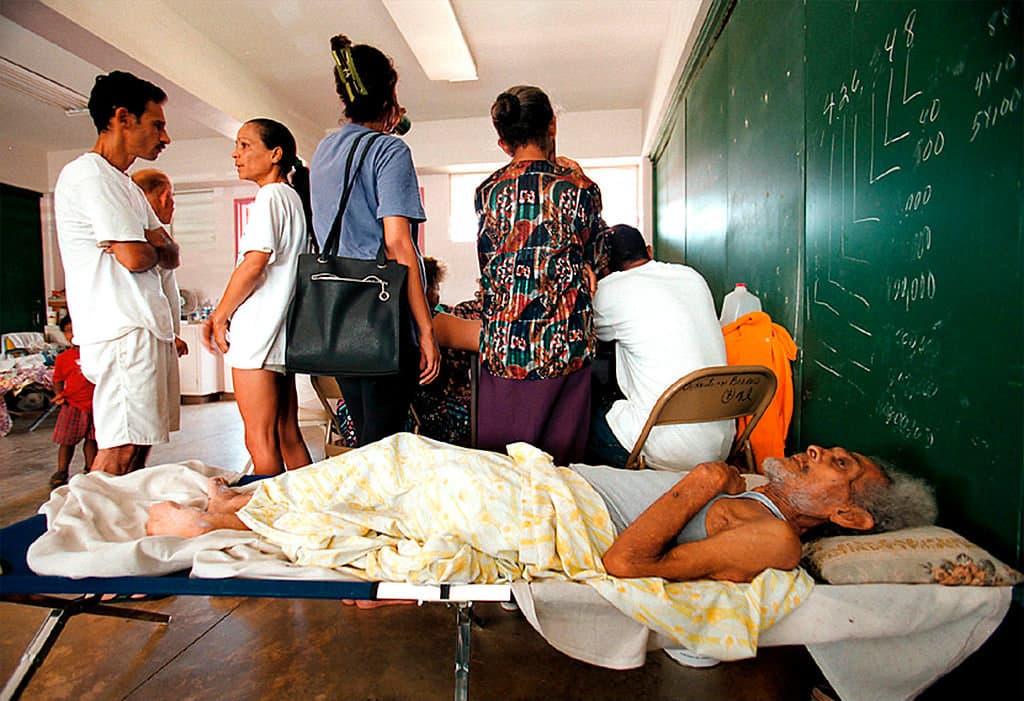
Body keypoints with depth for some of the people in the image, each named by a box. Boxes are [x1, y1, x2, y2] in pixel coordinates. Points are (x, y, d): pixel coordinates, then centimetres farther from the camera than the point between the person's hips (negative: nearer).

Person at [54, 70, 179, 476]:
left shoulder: (123, 184, 24)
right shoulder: (89, 174, -6)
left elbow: (171, 257, 16)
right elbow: (136, 257, -16)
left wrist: (153, 249, -6)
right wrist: (157, 250, 6)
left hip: (146, 328, 10)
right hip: (124, 332, -10)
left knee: (138, 444, 10)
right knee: (120, 451, -11)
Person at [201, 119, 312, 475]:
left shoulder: (271, 195, -6)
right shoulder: (292, 196, 21)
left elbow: (255, 262, -16)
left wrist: (219, 315, -6)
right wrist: (225, 313, 18)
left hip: (259, 332, -10)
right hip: (283, 330, 10)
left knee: (260, 439, -5)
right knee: (288, 436, 12)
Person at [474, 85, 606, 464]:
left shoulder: (487, 191, 2)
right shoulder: (581, 187, -2)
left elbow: (487, 270, 7)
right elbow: (596, 265, 10)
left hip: (504, 342, 1)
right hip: (567, 342, -1)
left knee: (499, 462, 11)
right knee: (560, 458, 10)